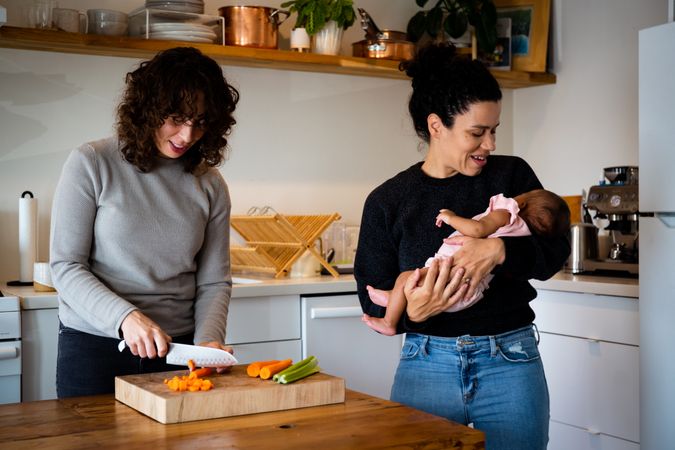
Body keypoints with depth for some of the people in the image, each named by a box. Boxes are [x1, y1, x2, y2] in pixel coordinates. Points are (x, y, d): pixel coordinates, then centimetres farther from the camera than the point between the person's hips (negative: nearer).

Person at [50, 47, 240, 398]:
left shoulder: (209, 185, 1)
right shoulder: (91, 164, -8)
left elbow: (214, 281, 3)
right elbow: (65, 267, -10)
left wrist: (208, 341, -15)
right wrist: (125, 316, -24)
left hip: (177, 349, 3)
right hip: (93, 349, -2)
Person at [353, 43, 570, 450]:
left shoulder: (512, 175, 3)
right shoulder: (387, 201, 0)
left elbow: (555, 250, -3)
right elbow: (373, 297, -1)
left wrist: (499, 251, -22)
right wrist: (412, 311, -23)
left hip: (509, 361, 1)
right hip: (426, 365, 0)